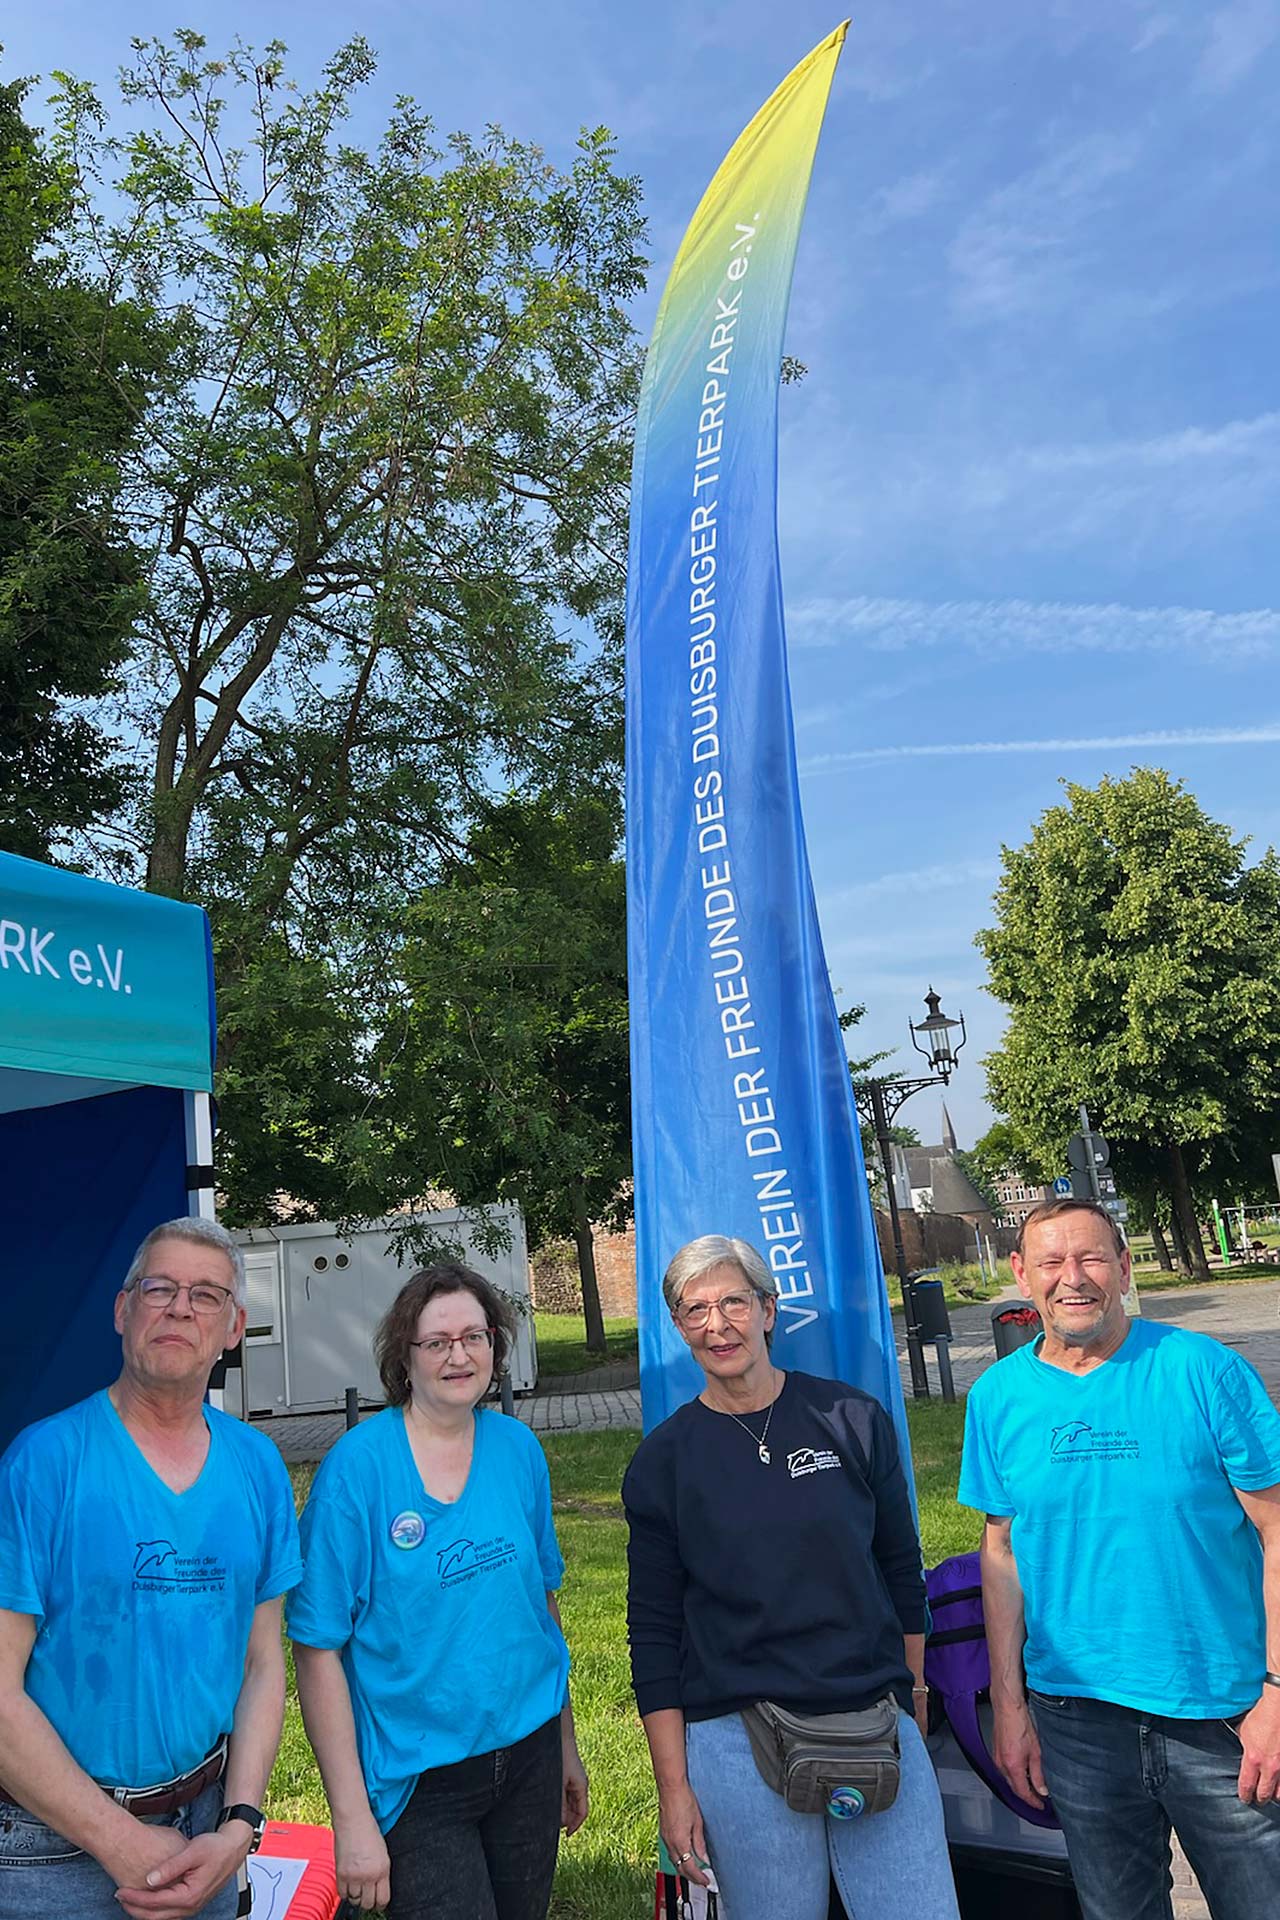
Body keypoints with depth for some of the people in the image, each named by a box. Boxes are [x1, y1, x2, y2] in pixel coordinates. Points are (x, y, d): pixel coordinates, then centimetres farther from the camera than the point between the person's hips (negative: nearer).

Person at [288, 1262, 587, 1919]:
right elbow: (317, 1651, -14)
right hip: (417, 1777, -4)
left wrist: (566, 1746, 12)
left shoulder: (518, 1448, -2)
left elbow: (541, 1599, 8)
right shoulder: (357, 1466, -17)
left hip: (530, 1754, 5)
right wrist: (351, 1817, -14)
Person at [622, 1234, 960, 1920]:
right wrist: (672, 1785, -1)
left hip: (876, 1725, 1)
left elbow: (902, 1571, 9)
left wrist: (912, 1697, 12)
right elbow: (654, 1630, 1)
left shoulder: (852, 1419, -1)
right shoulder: (662, 1460, -2)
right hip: (737, 1746, -1)